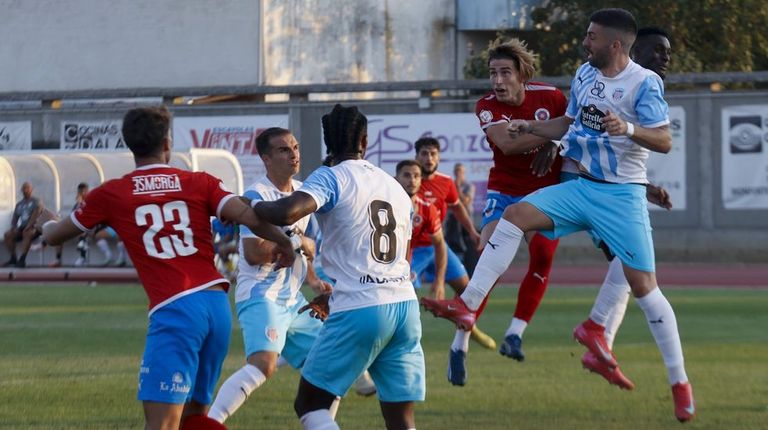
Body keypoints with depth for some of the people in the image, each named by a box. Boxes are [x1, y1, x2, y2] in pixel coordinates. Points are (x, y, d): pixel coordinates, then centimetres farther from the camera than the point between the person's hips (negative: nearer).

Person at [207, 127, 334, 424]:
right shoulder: (257, 196, -14)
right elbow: (254, 253, -22)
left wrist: (314, 282, 12)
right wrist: (298, 244, -12)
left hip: (293, 300, 10)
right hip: (261, 296, -10)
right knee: (264, 364, -30)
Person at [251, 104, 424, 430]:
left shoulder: (331, 177, -2)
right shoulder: (395, 187, 19)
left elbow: (287, 213, -22)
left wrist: (254, 206, 1)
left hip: (359, 310, -6)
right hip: (406, 305, 6)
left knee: (309, 404, 7)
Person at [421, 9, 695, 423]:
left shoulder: (644, 83, -13)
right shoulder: (584, 74, 8)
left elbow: (664, 140, -18)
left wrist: (629, 129, -34)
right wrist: (530, 127, 11)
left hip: (622, 196, -6)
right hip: (581, 187, 6)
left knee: (643, 285, -7)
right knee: (516, 215, -14)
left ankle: (680, 383, 3)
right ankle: (467, 305, -18)